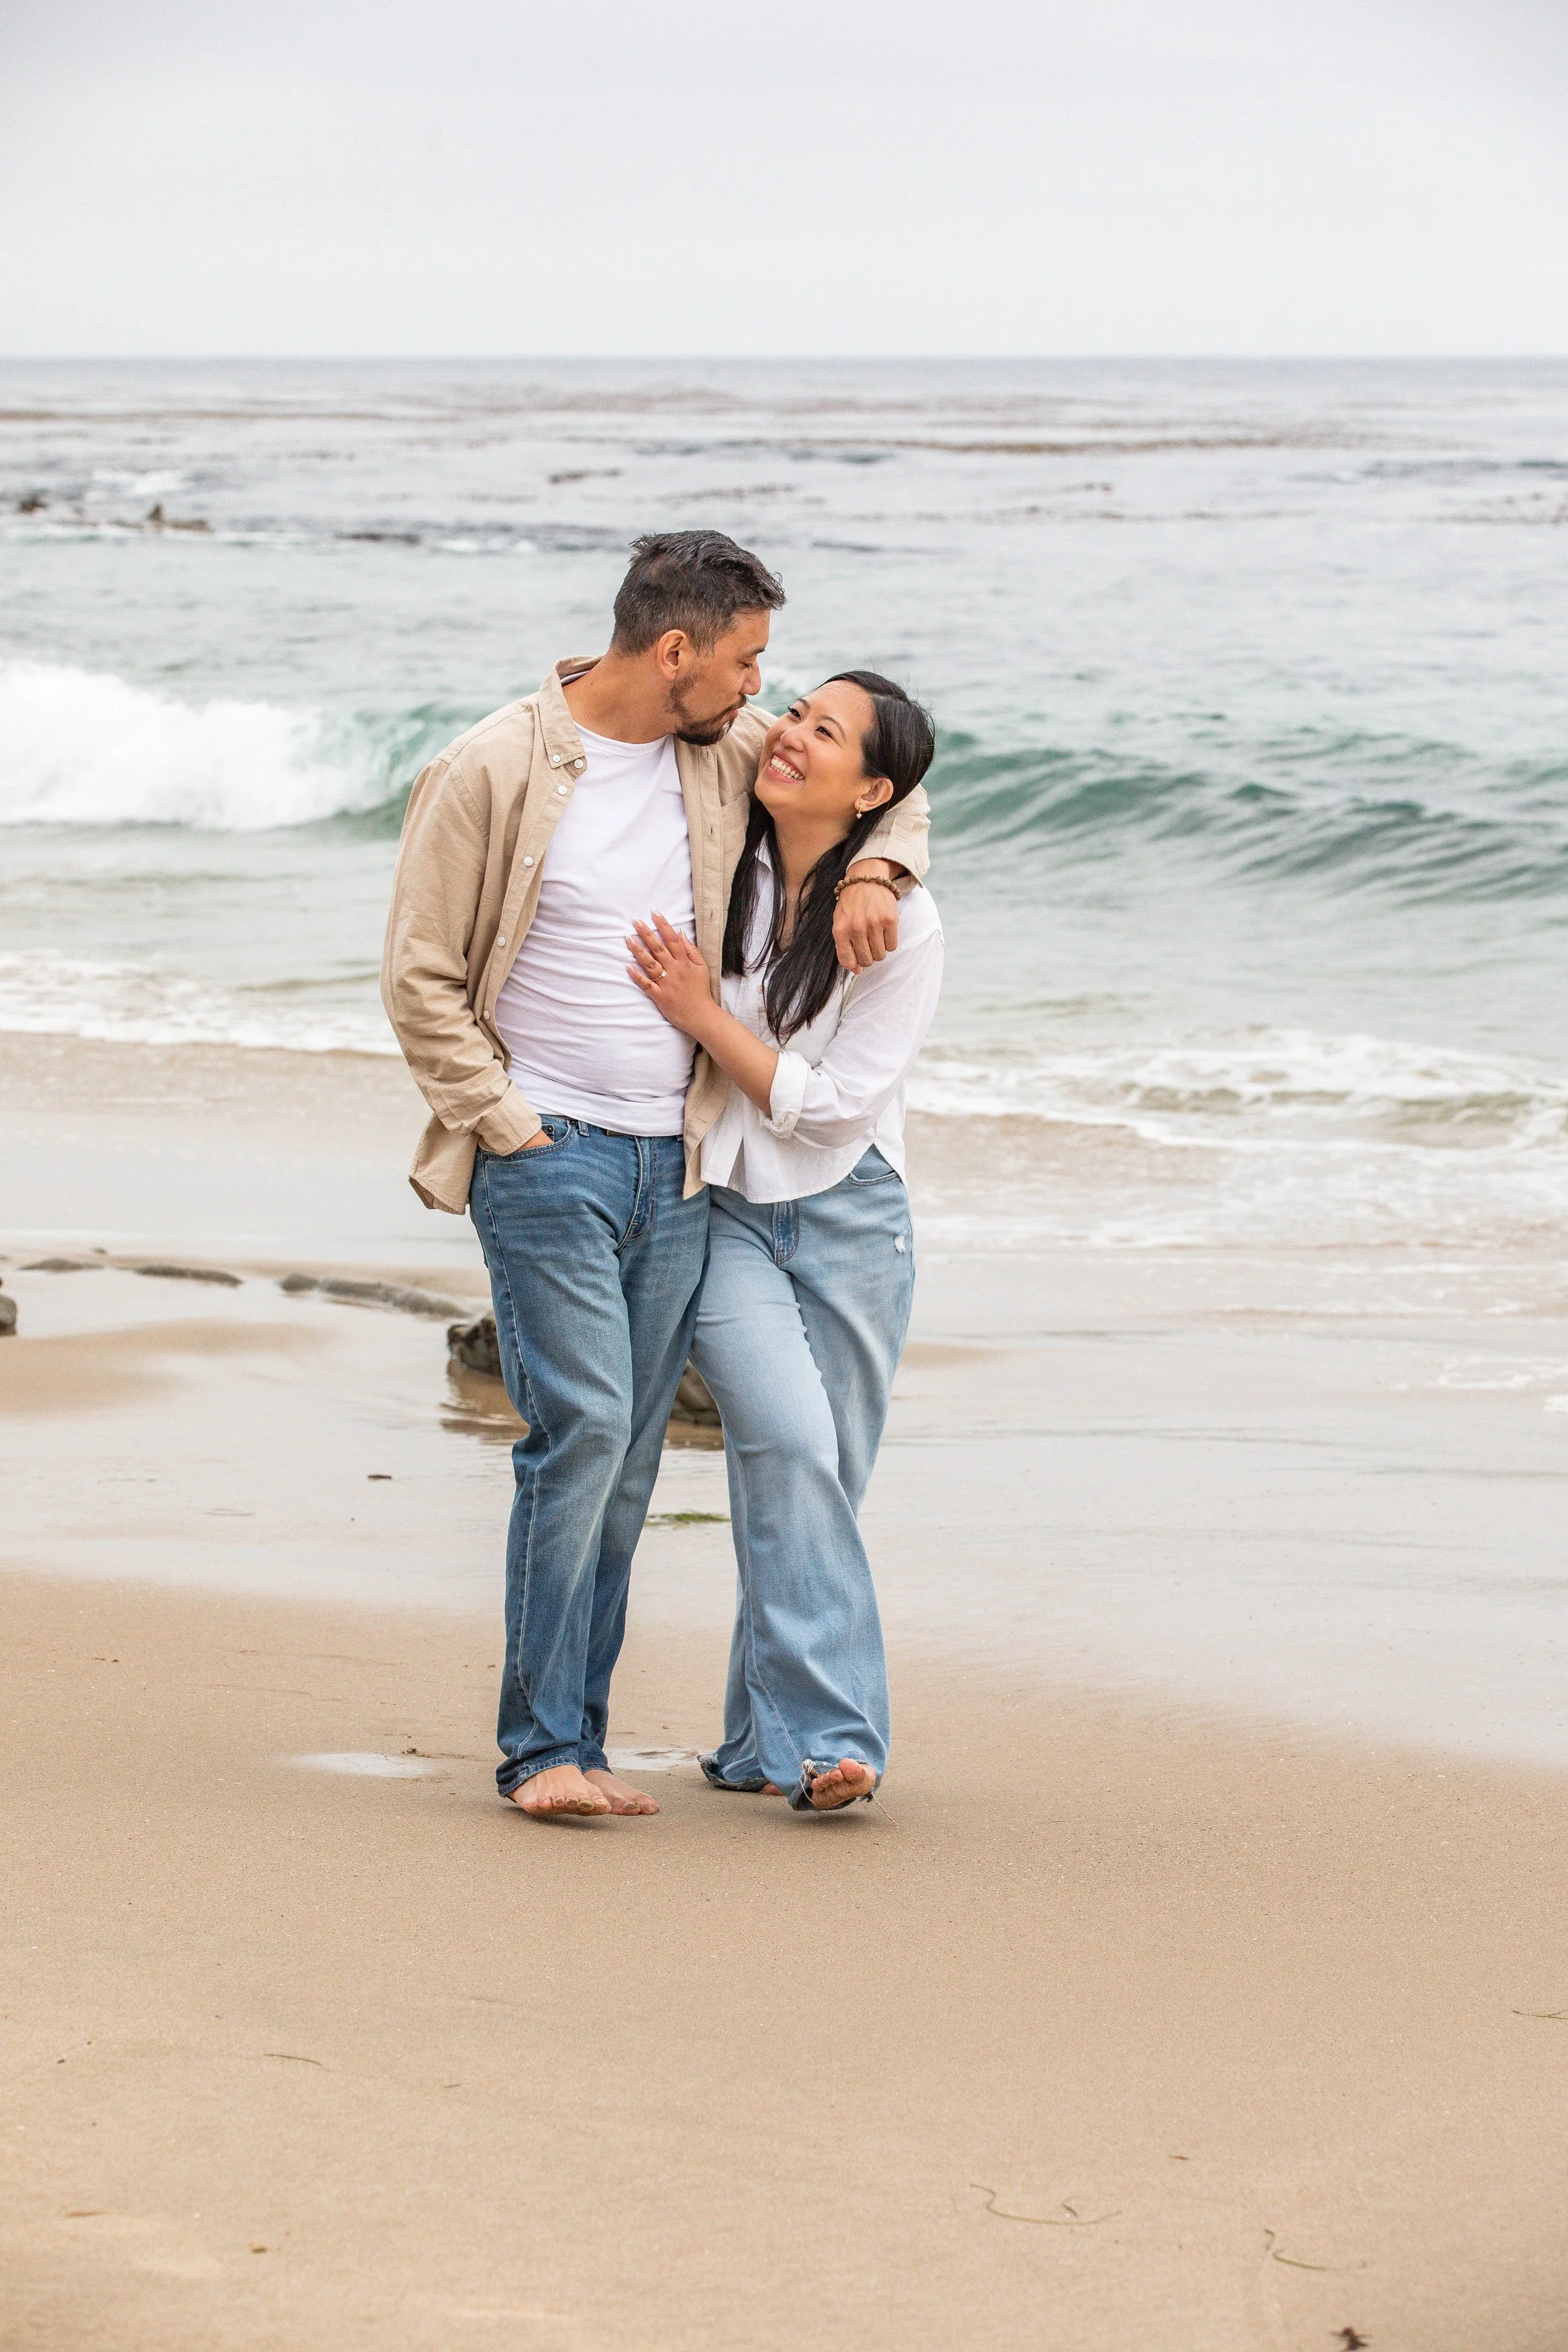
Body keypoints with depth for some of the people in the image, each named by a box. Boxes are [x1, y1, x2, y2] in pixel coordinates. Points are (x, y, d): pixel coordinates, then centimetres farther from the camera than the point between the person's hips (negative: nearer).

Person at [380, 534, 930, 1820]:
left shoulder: (728, 755, 7)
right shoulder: (493, 773, -8)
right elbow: (422, 978, -5)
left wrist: (873, 873, 2)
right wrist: (506, 1125, -10)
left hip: (676, 1167, 6)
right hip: (548, 1155, -6)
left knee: (626, 1466, 5)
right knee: (581, 1426, -16)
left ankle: (577, 1742, 11)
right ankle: (541, 1749, -11)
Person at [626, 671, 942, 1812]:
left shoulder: (903, 923, -10)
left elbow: (830, 1106, -13)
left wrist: (704, 1015, -18)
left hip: (849, 1222, 0)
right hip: (721, 1208, 0)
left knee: (815, 1480, 3)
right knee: (789, 1442, -19)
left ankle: (765, 1744, 19)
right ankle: (829, 1729, -22)